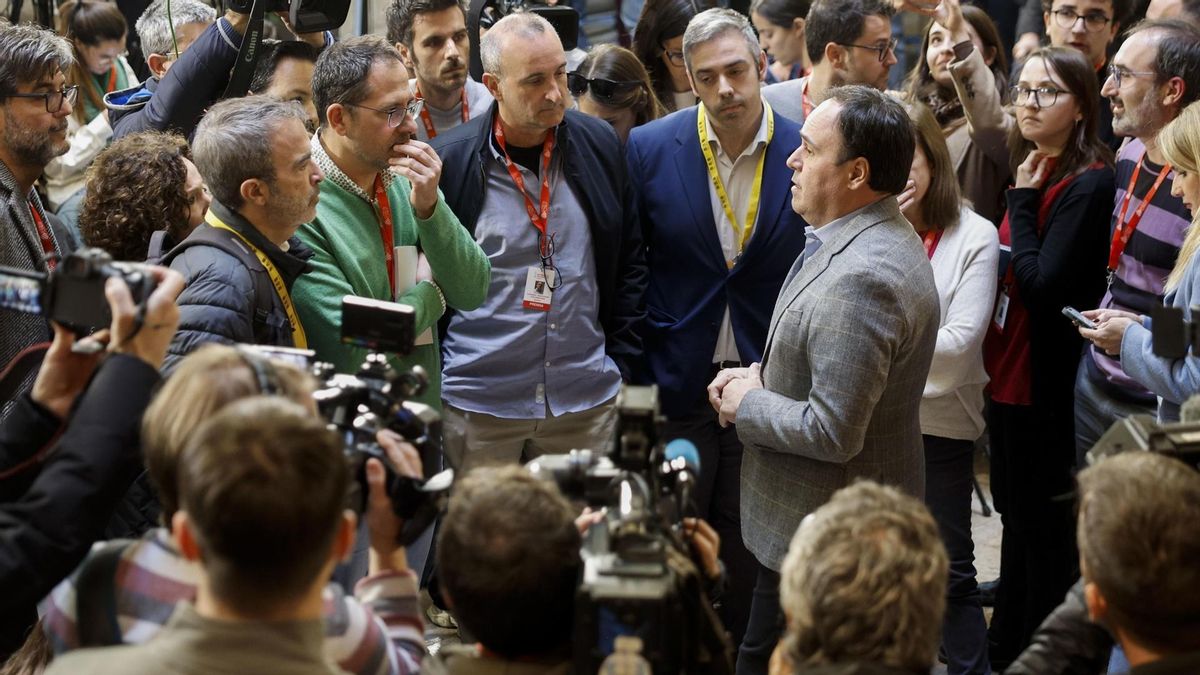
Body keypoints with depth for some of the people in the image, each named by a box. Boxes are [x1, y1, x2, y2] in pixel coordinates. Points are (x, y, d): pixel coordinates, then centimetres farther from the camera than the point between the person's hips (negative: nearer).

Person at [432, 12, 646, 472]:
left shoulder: (600, 145, 1)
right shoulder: (449, 161, -7)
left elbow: (630, 261, 10)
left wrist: (621, 362, 6)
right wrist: (431, 380, 2)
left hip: (586, 401, 2)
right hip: (477, 404, -2)